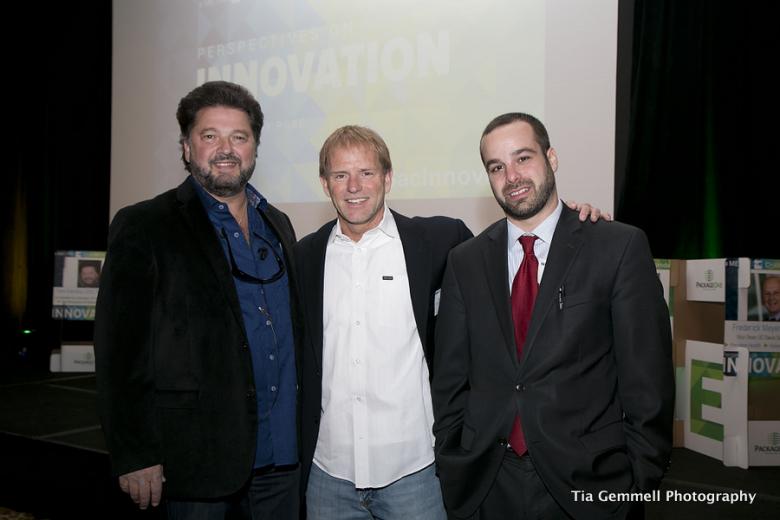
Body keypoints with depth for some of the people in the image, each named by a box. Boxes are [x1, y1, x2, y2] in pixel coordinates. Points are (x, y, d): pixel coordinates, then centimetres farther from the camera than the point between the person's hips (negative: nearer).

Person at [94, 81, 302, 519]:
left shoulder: (278, 225, 11)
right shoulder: (143, 227, -6)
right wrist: (134, 455, -12)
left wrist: (305, 432, 11)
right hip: (195, 457, -5)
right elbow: (120, 349, -9)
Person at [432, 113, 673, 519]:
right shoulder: (465, 262, 3)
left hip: (588, 483, -2)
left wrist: (641, 478, -5)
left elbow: (648, 377, -6)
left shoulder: (620, 247, -6)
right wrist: (452, 472, 5)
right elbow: (450, 379, 6)